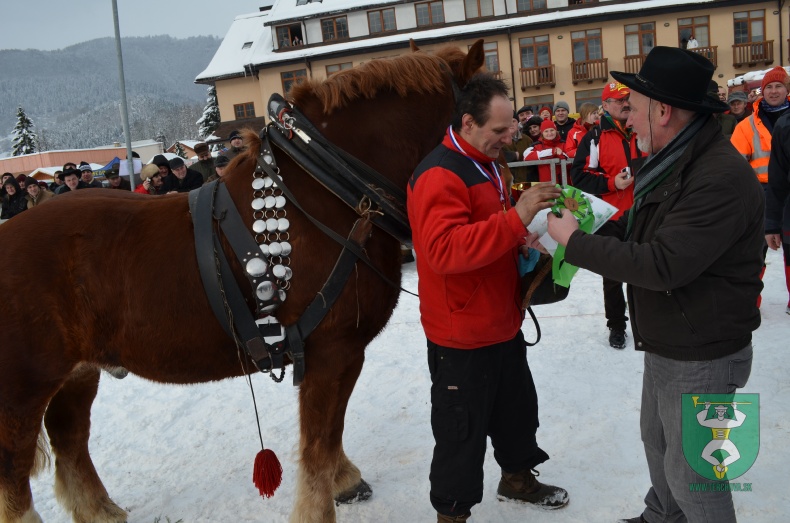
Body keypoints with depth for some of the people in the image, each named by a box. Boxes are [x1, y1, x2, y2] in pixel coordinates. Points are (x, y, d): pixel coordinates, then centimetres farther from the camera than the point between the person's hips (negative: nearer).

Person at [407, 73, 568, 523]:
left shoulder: (486, 165, 10)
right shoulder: (439, 176, -22)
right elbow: (444, 250, -35)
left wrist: (523, 239, 4)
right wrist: (516, 219, -37)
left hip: (503, 325, 10)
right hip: (462, 338, -10)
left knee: (518, 408, 25)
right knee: (462, 431, 5)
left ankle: (518, 476, 47)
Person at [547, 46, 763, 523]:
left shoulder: (721, 176, -28)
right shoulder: (674, 162, 6)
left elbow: (663, 265, -32)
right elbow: (643, 231, 13)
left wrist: (576, 242, -23)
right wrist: (586, 223, -3)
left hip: (702, 356, -10)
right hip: (666, 344, 10)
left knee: (691, 473, 5)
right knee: (657, 439, 26)